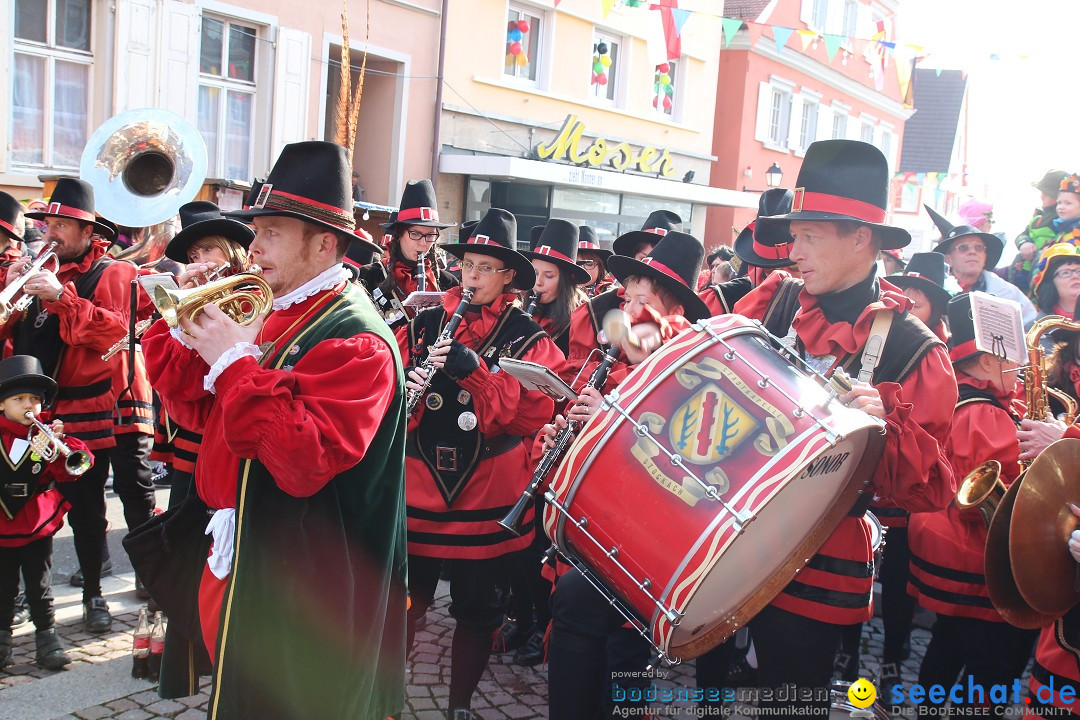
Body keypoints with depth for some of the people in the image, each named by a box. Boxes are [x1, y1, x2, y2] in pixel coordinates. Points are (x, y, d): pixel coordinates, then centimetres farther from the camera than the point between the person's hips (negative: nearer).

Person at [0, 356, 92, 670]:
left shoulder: (47, 432, -1)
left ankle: (47, 635, 18)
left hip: (37, 527, 0)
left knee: (40, 586, 8)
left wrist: (60, 442, -27)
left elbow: (67, 472, -13)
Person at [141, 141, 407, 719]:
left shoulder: (357, 341, -22)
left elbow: (306, 461, -32)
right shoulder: (281, 317, 7)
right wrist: (184, 333, -4)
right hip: (244, 561, 9)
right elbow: (203, 411, 11)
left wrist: (234, 362, -27)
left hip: (303, 587, -9)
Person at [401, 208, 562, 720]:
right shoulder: (423, 325, 6)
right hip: (420, 488, 1)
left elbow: (532, 416, -13)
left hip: (486, 496, -1)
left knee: (476, 611, 11)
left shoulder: (529, 340, -1)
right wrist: (406, 392, -18)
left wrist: (472, 370, -23)